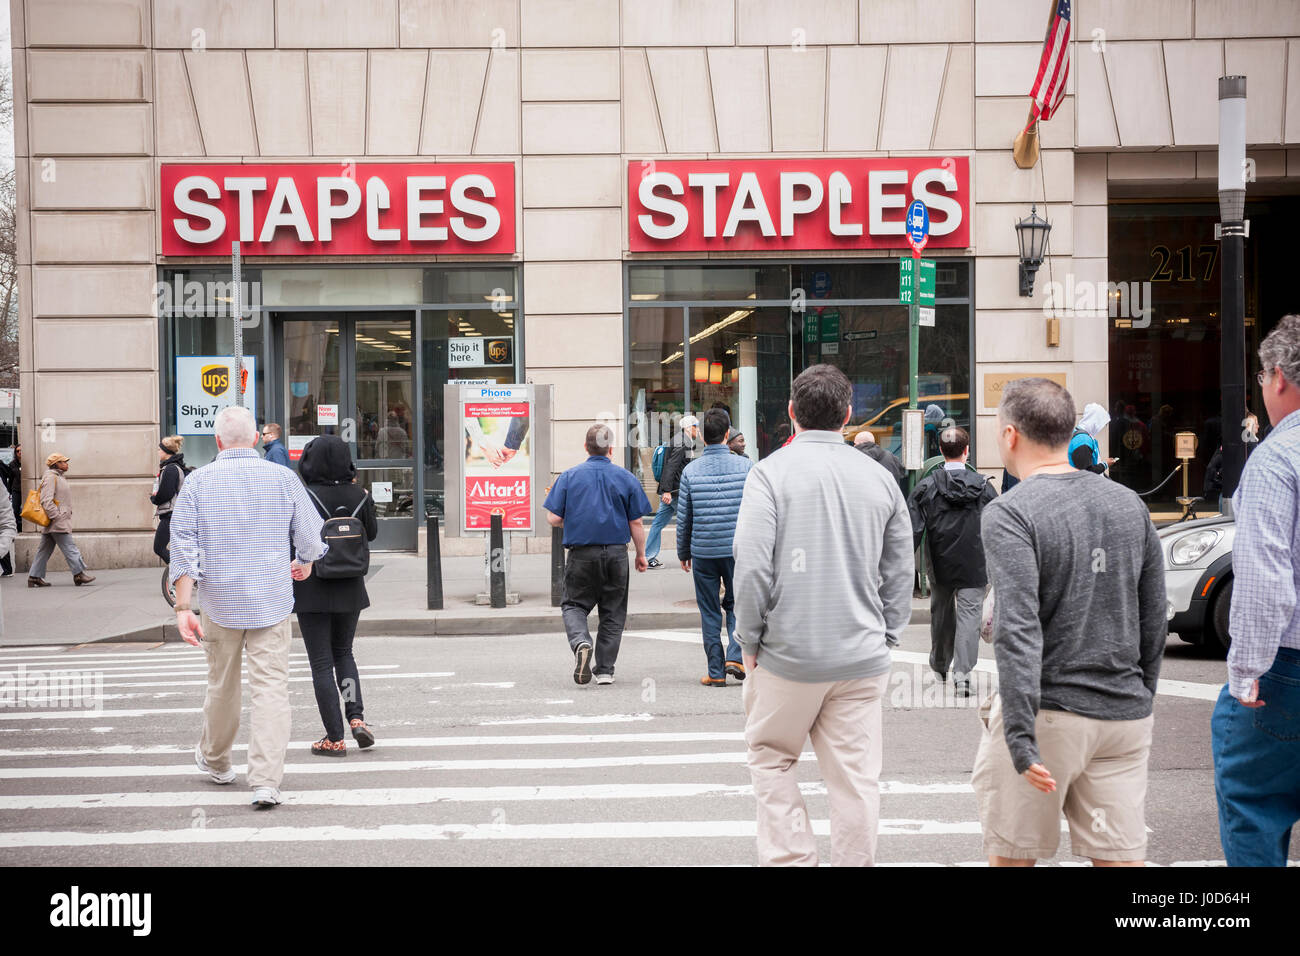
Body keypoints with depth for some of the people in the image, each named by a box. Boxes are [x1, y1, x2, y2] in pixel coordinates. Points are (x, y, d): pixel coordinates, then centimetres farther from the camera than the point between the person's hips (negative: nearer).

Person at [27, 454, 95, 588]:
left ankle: (34, 577, 11)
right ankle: (79, 574, -6)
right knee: (69, 548, -8)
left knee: (44, 550, 10)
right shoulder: (50, 477, -11)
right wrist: (56, 516, -22)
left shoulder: (58, 477, 21)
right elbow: (46, 500, -19)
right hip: (57, 522, -11)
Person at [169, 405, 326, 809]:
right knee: (270, 688, -3)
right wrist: (304, 563, 28)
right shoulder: (282, 478, -1)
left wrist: (183, 608, -9)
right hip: (272, 601, -1)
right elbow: (311, 537, 6)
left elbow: (184, 548, -8)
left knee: (222, 684, 18)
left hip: (221, 601, 1)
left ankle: (215, 760, 39)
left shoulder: (198, 482, -2)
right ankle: (266, 782, -11)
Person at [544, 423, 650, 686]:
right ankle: (605, 670, 12)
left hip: (581, 553, -1)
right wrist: (641, 555, 13)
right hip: (616, 554, 1)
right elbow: (636, 523, 1)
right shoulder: (626, 478, 0)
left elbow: (554, 519, -4)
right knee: (613, 612, 11)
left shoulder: (569, 476, -1)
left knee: (573, 604, 11)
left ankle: (580, 642, -18)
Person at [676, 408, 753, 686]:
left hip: (703, 551, 0)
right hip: (738, 549, 0)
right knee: (736, 605, 15)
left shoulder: (691, 470, -2)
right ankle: (736, 656, -3)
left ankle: (716, 672, 9)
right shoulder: (745, 466, -3)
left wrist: (683, 552, 15)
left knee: (710, 612, 8)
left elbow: (683, 517, 3)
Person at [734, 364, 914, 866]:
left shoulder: (771, 472, -7)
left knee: (771, 758, 15)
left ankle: (789, 858, 10)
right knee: (856, 777, 8)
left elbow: (752, 565, -13)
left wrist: (750, 640, -3)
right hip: (862, 656, 3)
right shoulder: (881, 478, 5)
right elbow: (900, 572, 8)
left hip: (788, 654, -3)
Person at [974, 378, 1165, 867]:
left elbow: (1019, 632, -20)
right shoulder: (1130, 504, 8)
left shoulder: (1009, 515, -11)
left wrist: (1020, 740, -21)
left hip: (1047, 713, -5)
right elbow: (1153, 620, 13)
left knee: (1012, 854, 8)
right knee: (1120, 855, 8)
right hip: (1125, 715, 6)